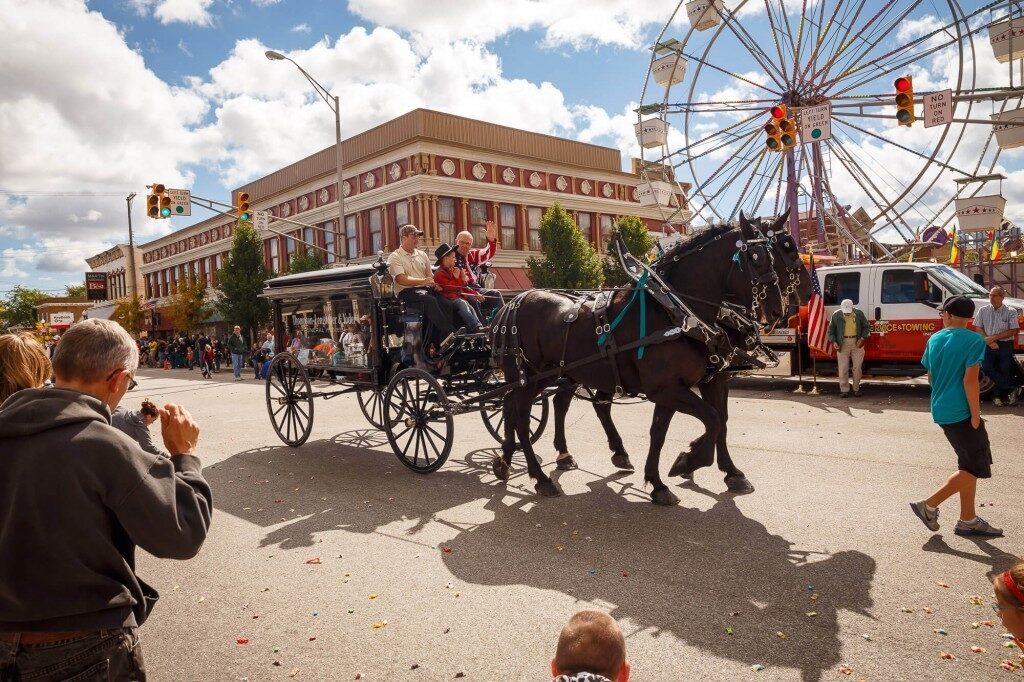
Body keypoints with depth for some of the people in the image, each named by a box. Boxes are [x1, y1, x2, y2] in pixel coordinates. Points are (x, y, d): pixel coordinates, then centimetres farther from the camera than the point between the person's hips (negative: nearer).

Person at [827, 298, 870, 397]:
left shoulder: (859, 314, 2)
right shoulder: (836, 315, 0)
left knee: (857, 367, 4)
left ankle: (856, 389, 15)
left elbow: (866, 326, 10)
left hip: (857, 343, 1)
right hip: (843, 344, -1)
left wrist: (863, 338, -4)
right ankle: (844, 390, 4)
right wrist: (833, 341, -7)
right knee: (843, 368, -2)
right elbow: (831, 330, 6)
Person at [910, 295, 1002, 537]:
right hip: (961, 412, -8)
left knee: (969, 465, 17)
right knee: (976, 468, 1)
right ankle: (929, 506, 0)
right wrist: (976, 416, -14)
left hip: (942, 410, 8)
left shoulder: (935, 339, 8)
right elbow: (970, 380, -18)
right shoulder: (974, 341, -12)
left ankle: (968, 520, 20)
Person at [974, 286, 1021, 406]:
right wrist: (990, 341, -10)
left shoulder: (1011, 311, -3)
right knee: (987, 368, -11)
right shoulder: (983, 310, 5)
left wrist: (994, 337, -13)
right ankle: (1011, 389, 1)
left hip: (1005, 345, -2)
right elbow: (978, 328, 4)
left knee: (1004, 371, 1)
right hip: (989, 345, 2)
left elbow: (1013, 331, -7)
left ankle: (1000, 396, 13)